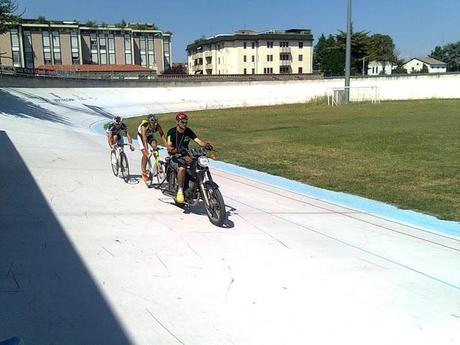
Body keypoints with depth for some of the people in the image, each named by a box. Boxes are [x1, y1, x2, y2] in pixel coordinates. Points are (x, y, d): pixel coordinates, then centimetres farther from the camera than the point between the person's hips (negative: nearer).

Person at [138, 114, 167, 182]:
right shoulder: (144, 127, -41)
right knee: (145, 154, -14)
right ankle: (143, 172, 0)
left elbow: (162, 136, -36)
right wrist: (147, 152, -58)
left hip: (150, 135, 3)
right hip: (141, 135, -3)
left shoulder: (157, 126, -33)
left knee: (154, 145, -27)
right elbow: (144, 139, -48)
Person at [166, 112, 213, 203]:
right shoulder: (172, 132, -9)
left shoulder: (188, 131, 5)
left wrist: (206, 145, -28)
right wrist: (177, 150, -39)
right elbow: (169, 147, -19)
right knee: (182, 168, -36)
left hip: (185, 155, 5)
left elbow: (198, 140, -7)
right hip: (175, 156, -5)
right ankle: (180, 191, -25)